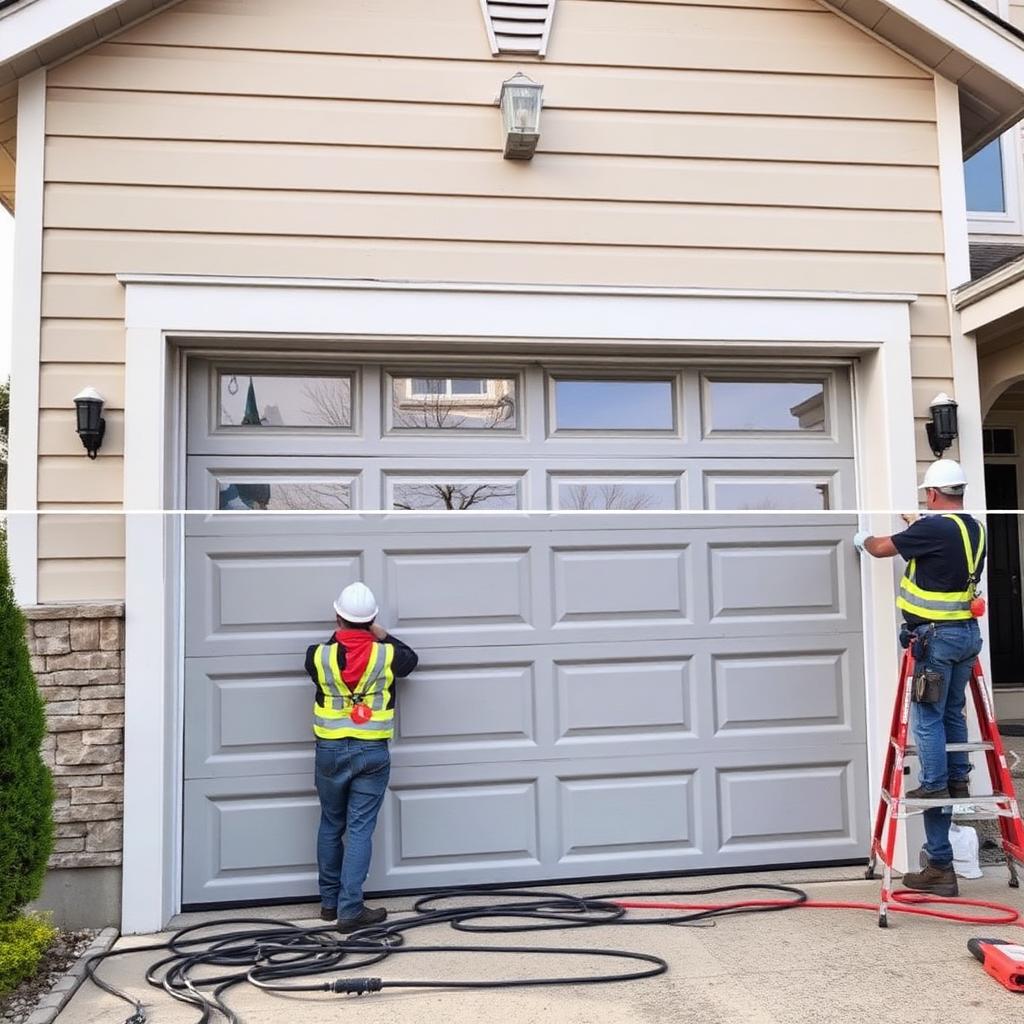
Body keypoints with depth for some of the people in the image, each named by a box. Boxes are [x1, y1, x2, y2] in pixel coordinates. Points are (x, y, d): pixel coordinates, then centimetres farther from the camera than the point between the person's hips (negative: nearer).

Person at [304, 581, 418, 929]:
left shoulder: (320, 656, -8)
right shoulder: (386, 656, -9)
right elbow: (411, 657, 14)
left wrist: (338, 635, 25)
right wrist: (382, 635, 21)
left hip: (330, 750, 2)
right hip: (372, 752, -2)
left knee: (331, 826, 17)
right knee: (360, 830, 1)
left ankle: (329, 901, 28)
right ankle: (350, 909, 1)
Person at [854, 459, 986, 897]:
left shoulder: (932, 527, -16)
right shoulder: (974, 529, 8)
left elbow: (882, 548, -4)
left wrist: (864, 540, 19)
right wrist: (918, 524, 44)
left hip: (935, 636, -8)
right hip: (968, 631, 8)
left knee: (928, 717, -1)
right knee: (953, 713, 16)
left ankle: (934, 785, 2)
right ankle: (958, 782, 21)